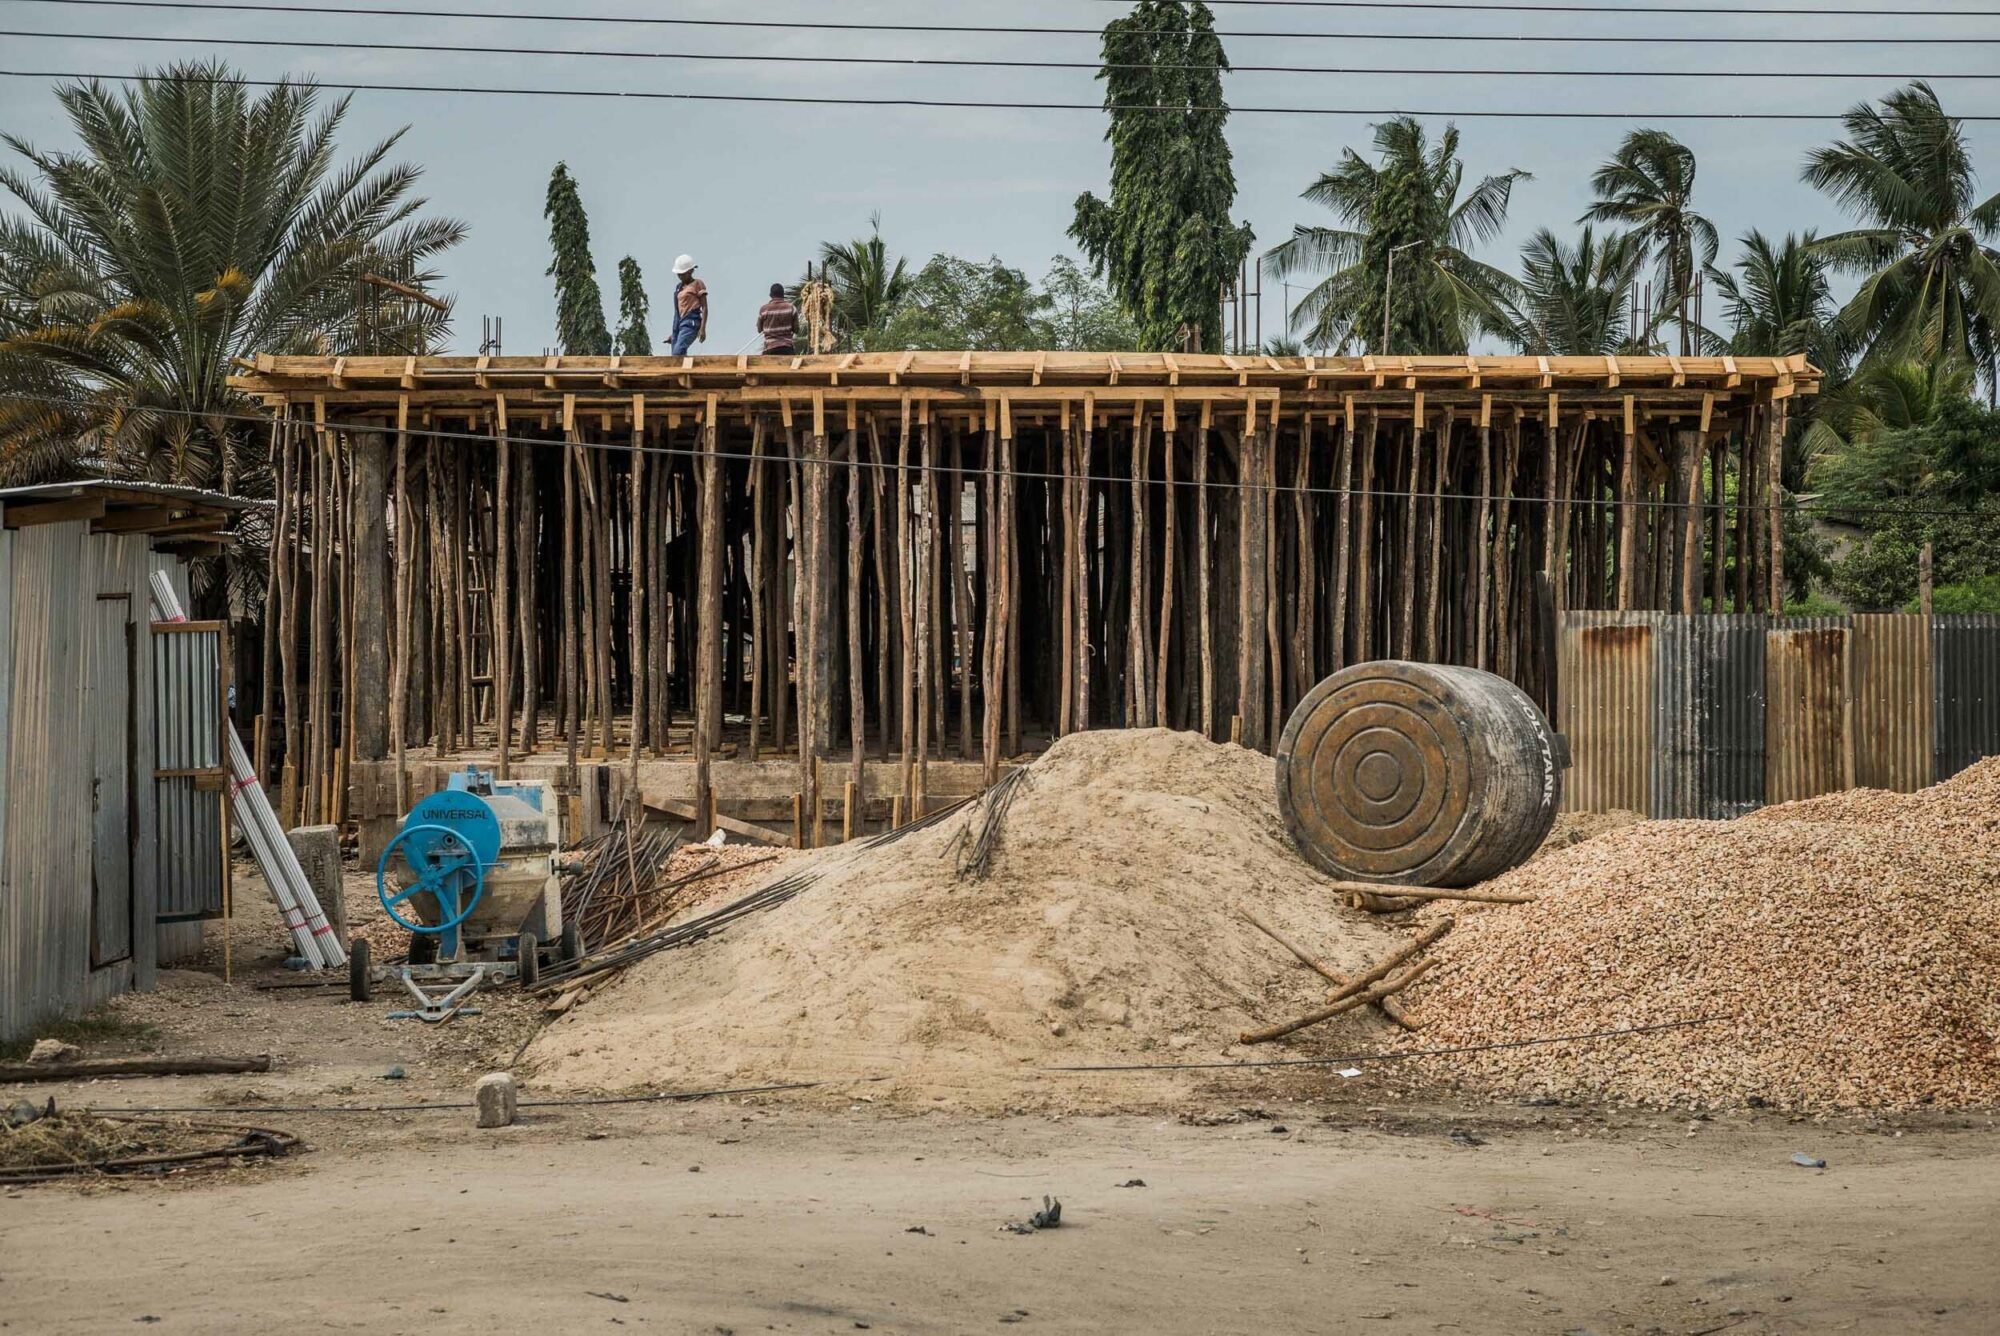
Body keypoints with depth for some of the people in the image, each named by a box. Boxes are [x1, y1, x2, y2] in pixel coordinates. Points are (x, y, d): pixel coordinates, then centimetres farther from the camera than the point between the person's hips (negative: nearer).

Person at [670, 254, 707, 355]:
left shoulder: (697, 284, 0)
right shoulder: (679, 287, 21)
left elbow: (704, 308, -5)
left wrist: (703, 328, -15)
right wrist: (674, 332, 22)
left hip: (690, 322, -8)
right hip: (679, 322, 8)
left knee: (678, 352, -27)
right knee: (675, 355, 0)